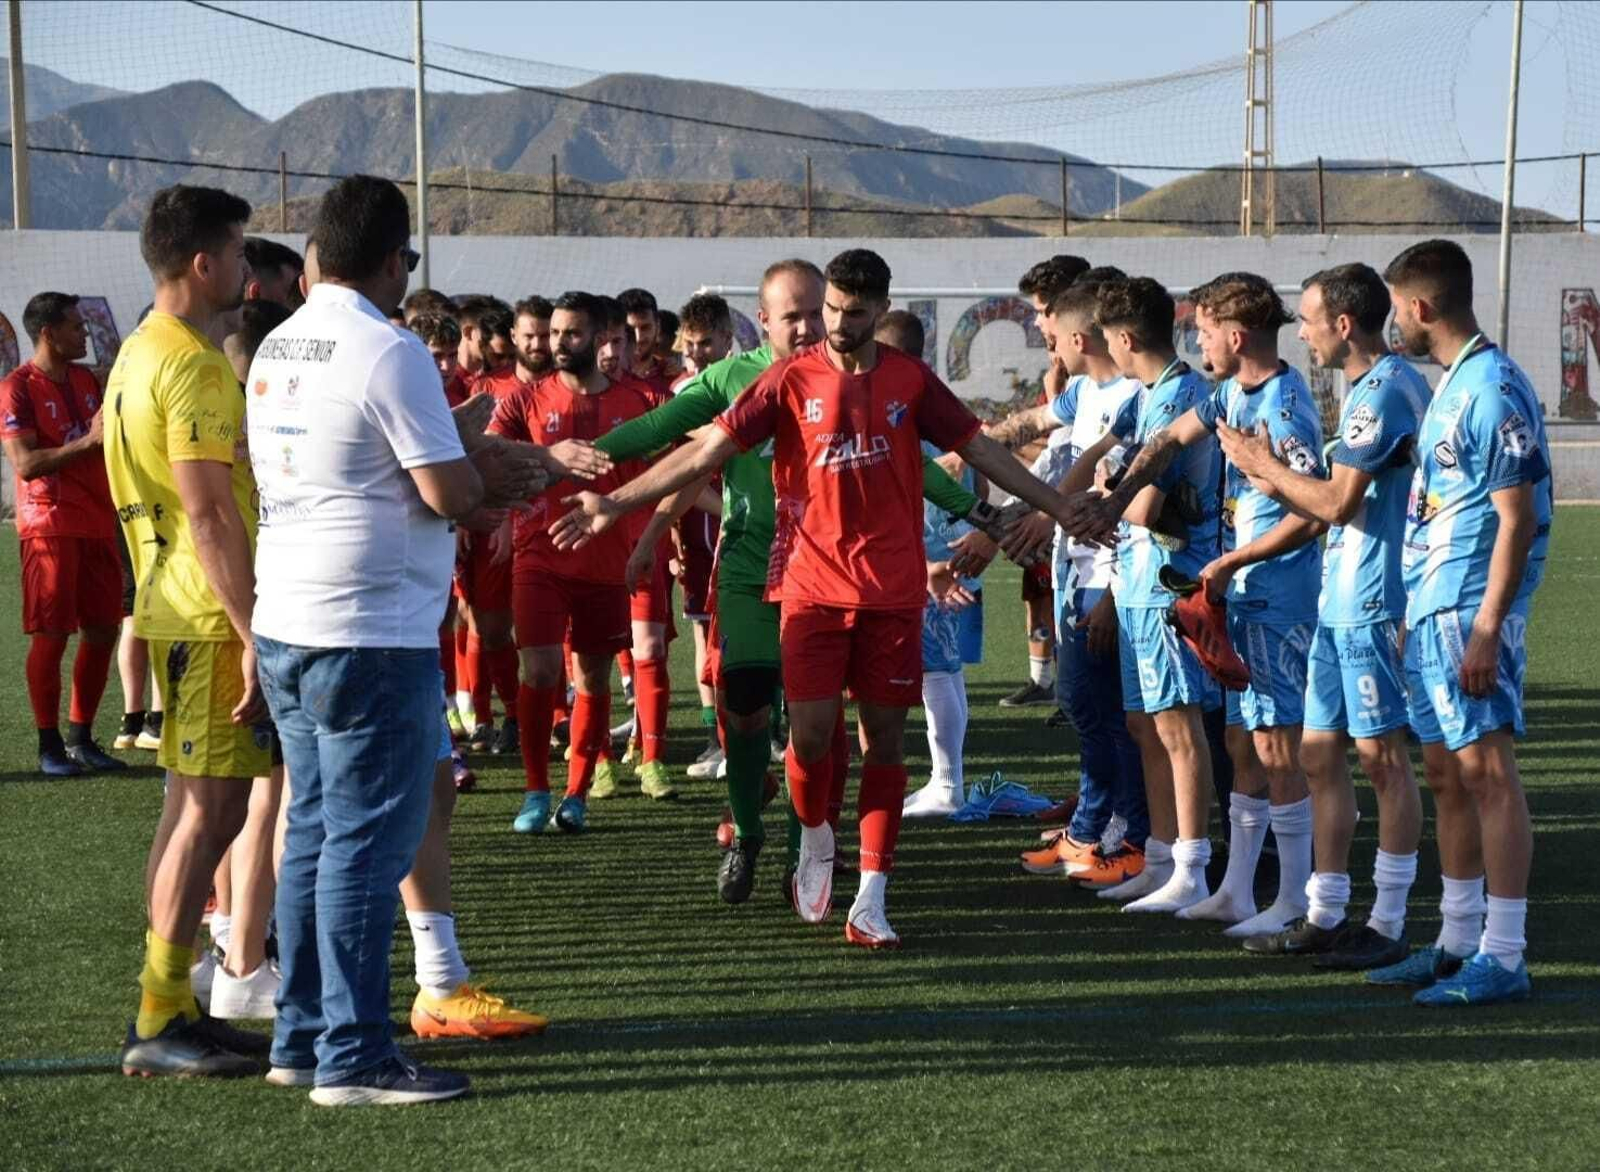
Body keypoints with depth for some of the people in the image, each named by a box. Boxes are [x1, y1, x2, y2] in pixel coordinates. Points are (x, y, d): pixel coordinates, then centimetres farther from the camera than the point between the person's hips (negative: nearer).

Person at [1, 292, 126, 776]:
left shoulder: (88, 380, 14)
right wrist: (89, 440, -22)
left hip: (98, 524, 7)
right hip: (50, 526, -7)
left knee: (101, 632, 7)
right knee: (51, 636, -5)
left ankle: (81, 737, 17)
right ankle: (49, 745, 1)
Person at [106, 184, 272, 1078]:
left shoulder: (139, 355, 15)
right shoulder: (194, 366, -16)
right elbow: (208, 513, -21)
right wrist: (254, 634, -21)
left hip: (176, 611, 10)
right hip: (212, 620, -10)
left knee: (196, 811, 13)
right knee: (209, 811, -7)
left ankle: (173, 1011, 18)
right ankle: (161, 1024, -4)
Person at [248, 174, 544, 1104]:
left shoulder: (279, 349, 12)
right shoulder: (391, 352, -14)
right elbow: (449, 494, -14)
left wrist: (472, 467, 15)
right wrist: (488, 479, 8)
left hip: (286, 626, 9)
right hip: (373, 633, -9)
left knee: (314, 832, 15)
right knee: (368, 841, -4)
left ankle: (301, 1039, 20)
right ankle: (355, 1056, -1)